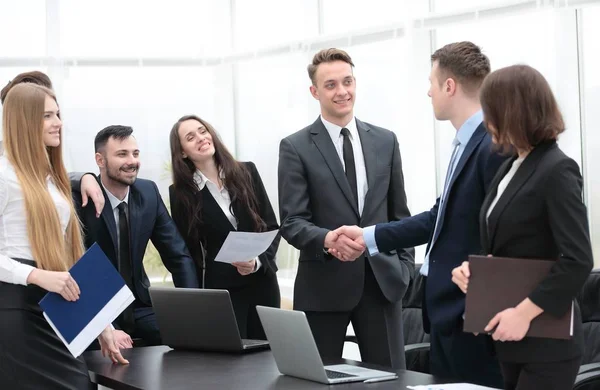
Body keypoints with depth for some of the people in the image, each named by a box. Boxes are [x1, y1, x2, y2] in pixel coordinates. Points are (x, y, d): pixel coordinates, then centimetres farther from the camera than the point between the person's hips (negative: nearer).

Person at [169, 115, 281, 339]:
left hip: (263, 283, 2)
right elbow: (185, 252, 1)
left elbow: (272, 227, 3)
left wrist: (258, 261, -15)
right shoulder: (181, 193, -2)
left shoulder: (247, 172, 3)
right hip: (219, 291, -2)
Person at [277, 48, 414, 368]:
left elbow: (399, 213, 13)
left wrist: (404, 266, 5)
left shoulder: (385, 141, 9)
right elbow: (291, 222, -8)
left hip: (382, 280, 3)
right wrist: (328, 239, -27)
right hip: (323, 284, -3)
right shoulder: (295, 147, -2)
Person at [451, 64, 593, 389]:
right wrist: (472, 267, 0)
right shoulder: (509, 169, 12)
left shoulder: (557, 170, -14)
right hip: (509, 336, 8)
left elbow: (578, 261, -21)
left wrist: (524, 312, -22)